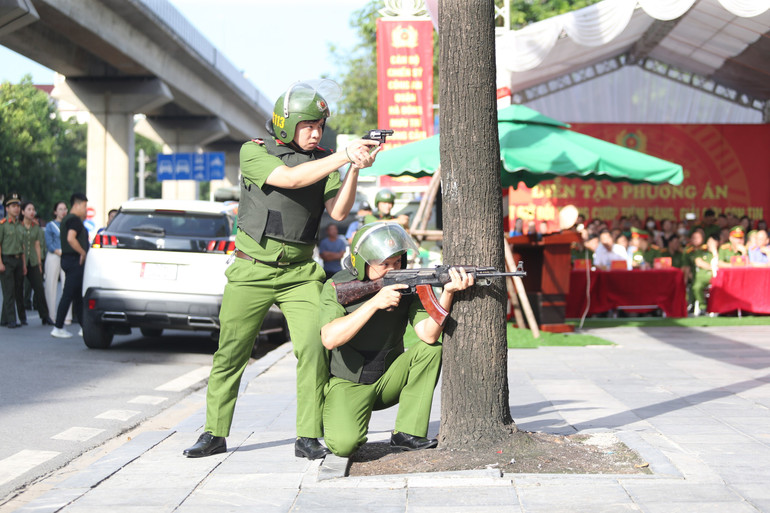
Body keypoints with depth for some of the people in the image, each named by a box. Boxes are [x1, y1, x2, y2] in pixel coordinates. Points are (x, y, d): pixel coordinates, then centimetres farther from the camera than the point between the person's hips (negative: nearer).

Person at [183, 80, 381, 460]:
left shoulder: (323, 161, 6)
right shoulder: (254, 153, -5)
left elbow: (338, 211, -6)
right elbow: (290, 178, -23)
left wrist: (354, 170, -21)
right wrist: (345, 155, -28)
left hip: (300, 272, 2)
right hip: (252, 271, -2)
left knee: (313, 349, -12)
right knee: (230, 353, 3)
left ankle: (308, 438, -4)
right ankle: (214, 435, 17)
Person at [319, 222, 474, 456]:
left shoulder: (407, 286, -8)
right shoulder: (337, 287, -14)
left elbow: (429, 334, -21)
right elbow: (330, 339, -28)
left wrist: (448, 293, -37)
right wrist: (374, 303, -33)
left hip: (388, 381, 4)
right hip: (348, 385, -4)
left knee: (432, 349, -21)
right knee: (345, 444, -30)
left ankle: (406, 434, -14)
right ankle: (335, 420, 9)